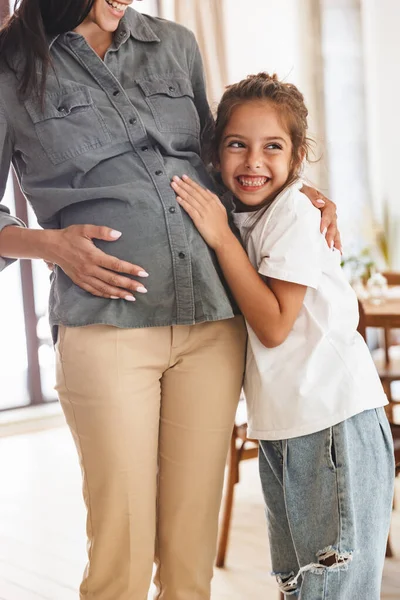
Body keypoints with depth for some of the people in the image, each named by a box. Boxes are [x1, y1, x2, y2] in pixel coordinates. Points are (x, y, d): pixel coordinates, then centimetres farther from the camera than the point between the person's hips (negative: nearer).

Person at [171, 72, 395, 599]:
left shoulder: (294, 211, -14)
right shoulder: (241, 218, 9)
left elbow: (273, 325, -19)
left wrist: (221, 238, -18)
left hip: (335, 422, -8)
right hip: (278, 428, 9)